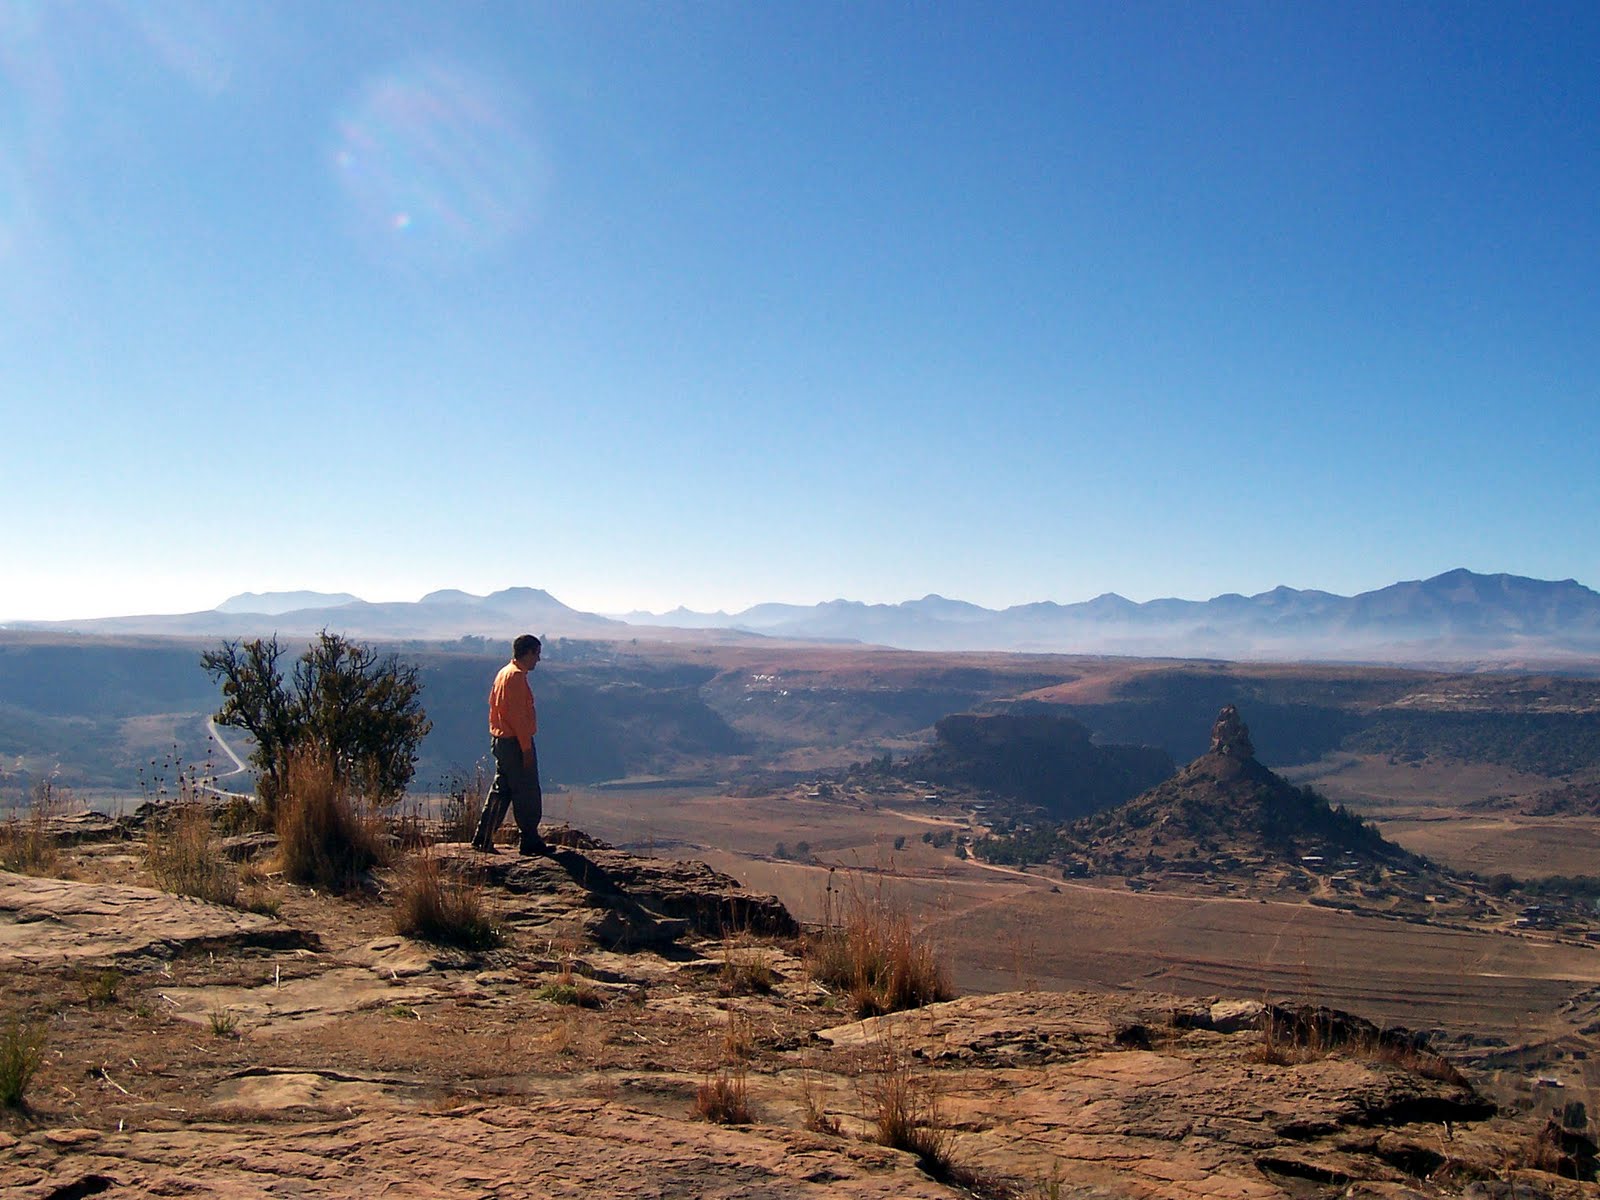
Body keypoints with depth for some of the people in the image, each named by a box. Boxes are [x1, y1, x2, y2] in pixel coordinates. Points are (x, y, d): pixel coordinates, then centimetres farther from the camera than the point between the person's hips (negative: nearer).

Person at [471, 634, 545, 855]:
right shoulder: (516, 676, -17)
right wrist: (526, 747, -19)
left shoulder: (505, 673, 14)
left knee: (501, 791, 12)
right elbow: (517, 715, -21)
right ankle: (531, 841, 6)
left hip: (501, 740, 10)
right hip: (515, 742, -10)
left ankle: (482, 839, 13)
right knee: (527, 794, -1)